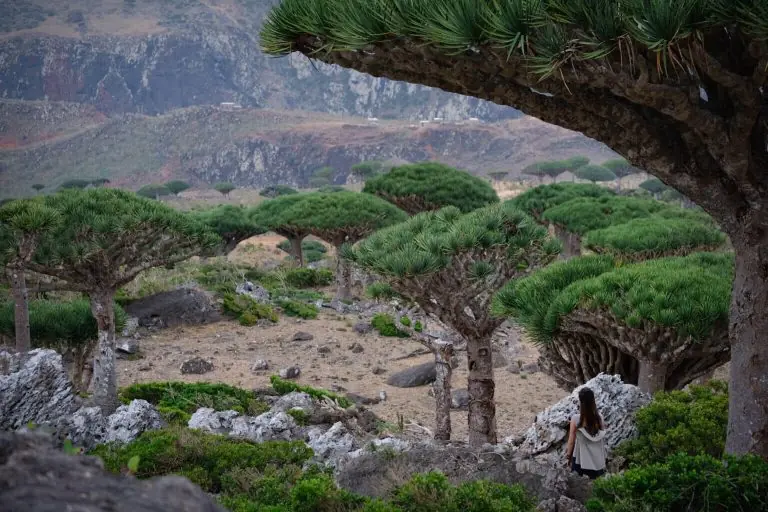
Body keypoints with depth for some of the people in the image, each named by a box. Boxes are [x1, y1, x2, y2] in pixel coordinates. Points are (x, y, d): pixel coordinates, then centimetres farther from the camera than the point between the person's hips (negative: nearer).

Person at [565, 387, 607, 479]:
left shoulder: (576, 420, -21)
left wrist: (568, 454, 6)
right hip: (597, 461, 3)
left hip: (582, 460, -3)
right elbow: (603, 438, 2)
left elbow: (571, 441, -11)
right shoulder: (599, 418, -10)